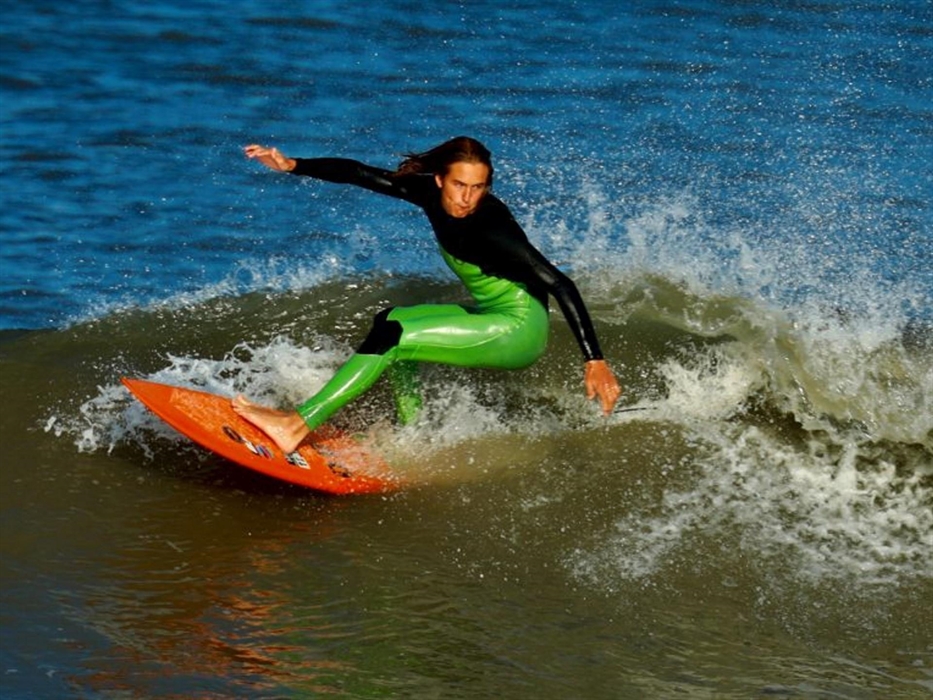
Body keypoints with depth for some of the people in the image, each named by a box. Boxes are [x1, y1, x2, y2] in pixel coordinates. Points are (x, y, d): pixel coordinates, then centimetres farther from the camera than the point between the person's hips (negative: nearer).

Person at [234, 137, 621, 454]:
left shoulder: (491, 228, -27)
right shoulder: (430, 193, -6)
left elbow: (559, 285, -31)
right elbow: (361, 175, 1)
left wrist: (594, 360, -36)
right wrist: (293, 166, -10)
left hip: (518, 330, -9)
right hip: (490, 315, 9)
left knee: (390, 336, -17)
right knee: (389, 320, 20)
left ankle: (298, 427, -19)